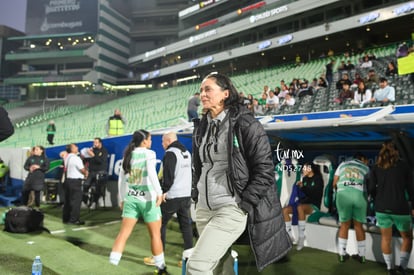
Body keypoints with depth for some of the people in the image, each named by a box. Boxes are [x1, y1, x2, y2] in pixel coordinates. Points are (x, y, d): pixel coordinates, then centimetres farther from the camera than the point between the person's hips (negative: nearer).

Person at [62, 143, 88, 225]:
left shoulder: (67, 158, 10)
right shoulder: (76, 158, -15)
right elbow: (82, 169, -11)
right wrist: (86, 173, 11)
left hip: (68, 179, 9)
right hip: (75, 181, -8)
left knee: (67, 200, 14)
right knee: (76, 200, -3)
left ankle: (66, 218, 21)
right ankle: (74, 219, -2)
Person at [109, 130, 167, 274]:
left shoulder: (128, 155, 11)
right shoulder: (149, 153, -5)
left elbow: (121, 179, 14)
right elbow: (151, 172, -23)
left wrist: (121, 199, 22)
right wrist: (159, 192, -28)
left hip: (131, 198, 5)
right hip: (147, 198, -5)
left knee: (123, 233, 3)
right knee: (155, 234, 8)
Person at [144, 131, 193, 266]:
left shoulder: (170, 153, -12)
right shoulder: (187, 153, 14)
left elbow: (168, 175, -19)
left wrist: (164, 191, -11)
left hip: (172, 196, -7)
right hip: (186, 195, 8)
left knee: (160, 224, 5)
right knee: (186, 225, 9)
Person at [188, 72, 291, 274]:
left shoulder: (245, 123, -10)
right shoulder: (201, 127, 10)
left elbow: (264, 168, -11)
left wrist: (245, 203, -13)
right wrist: (196, 196, 12)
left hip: (231, 209, -7)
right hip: (203, 208, 7)